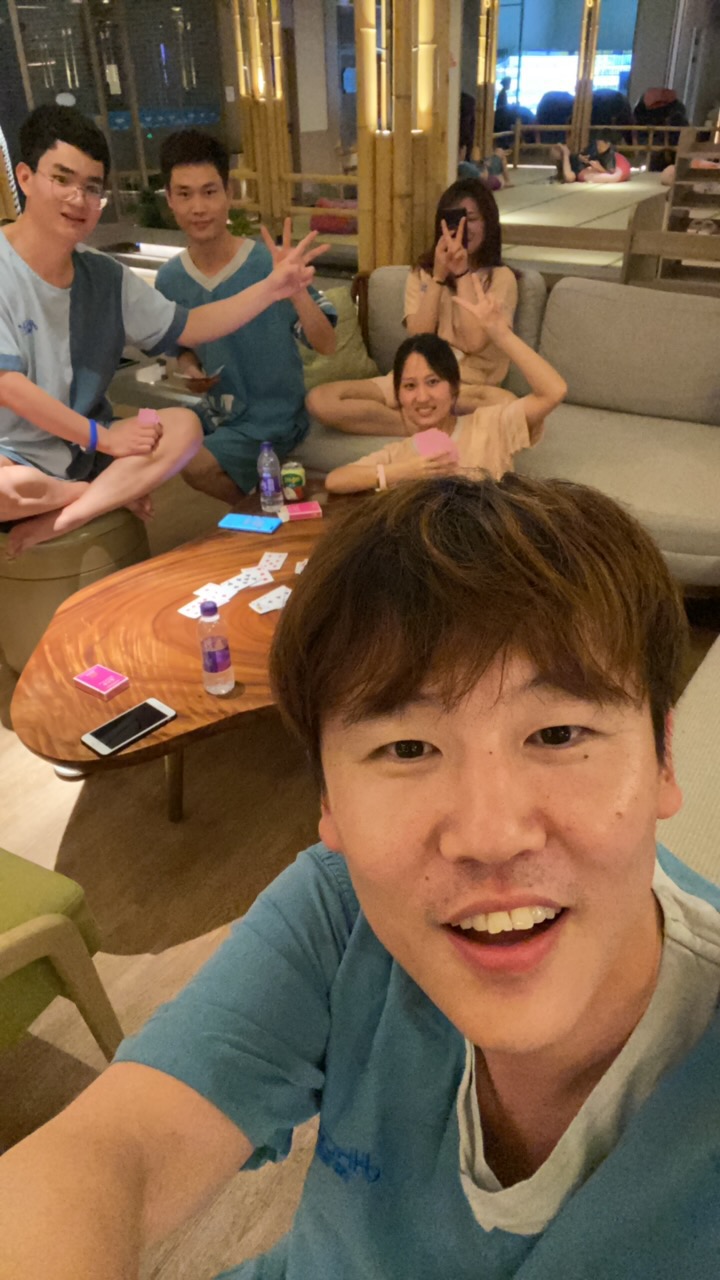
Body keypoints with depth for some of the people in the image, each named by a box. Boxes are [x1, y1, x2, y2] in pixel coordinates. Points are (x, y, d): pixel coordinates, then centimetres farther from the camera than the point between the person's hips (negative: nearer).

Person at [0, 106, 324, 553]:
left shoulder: (106, 277, 4)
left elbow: (188, 327, 7)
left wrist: (272, 288, -3)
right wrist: (103, 437, -15)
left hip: (82, 450, 6)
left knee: (184, 425, -16)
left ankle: (67, 516, -23)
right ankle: (109, 492, -15)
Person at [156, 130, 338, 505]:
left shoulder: (269, 264, -16)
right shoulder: (169, 279, -1)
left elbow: (327, 344, -20)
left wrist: (295, 287, -35)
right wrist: (189, 370, -7)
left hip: (272, 418, -6)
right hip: (217, 411, 6)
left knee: (196, 466, -24)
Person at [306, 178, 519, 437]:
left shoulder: (500, 277, 3)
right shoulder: (421, 273, 13)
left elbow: (474, 341, -14)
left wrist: (462, 273, -9)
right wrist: (439, 276, -9)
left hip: (469, 387, -3)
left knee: (506, 404, -40)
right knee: (320, 399, -20)